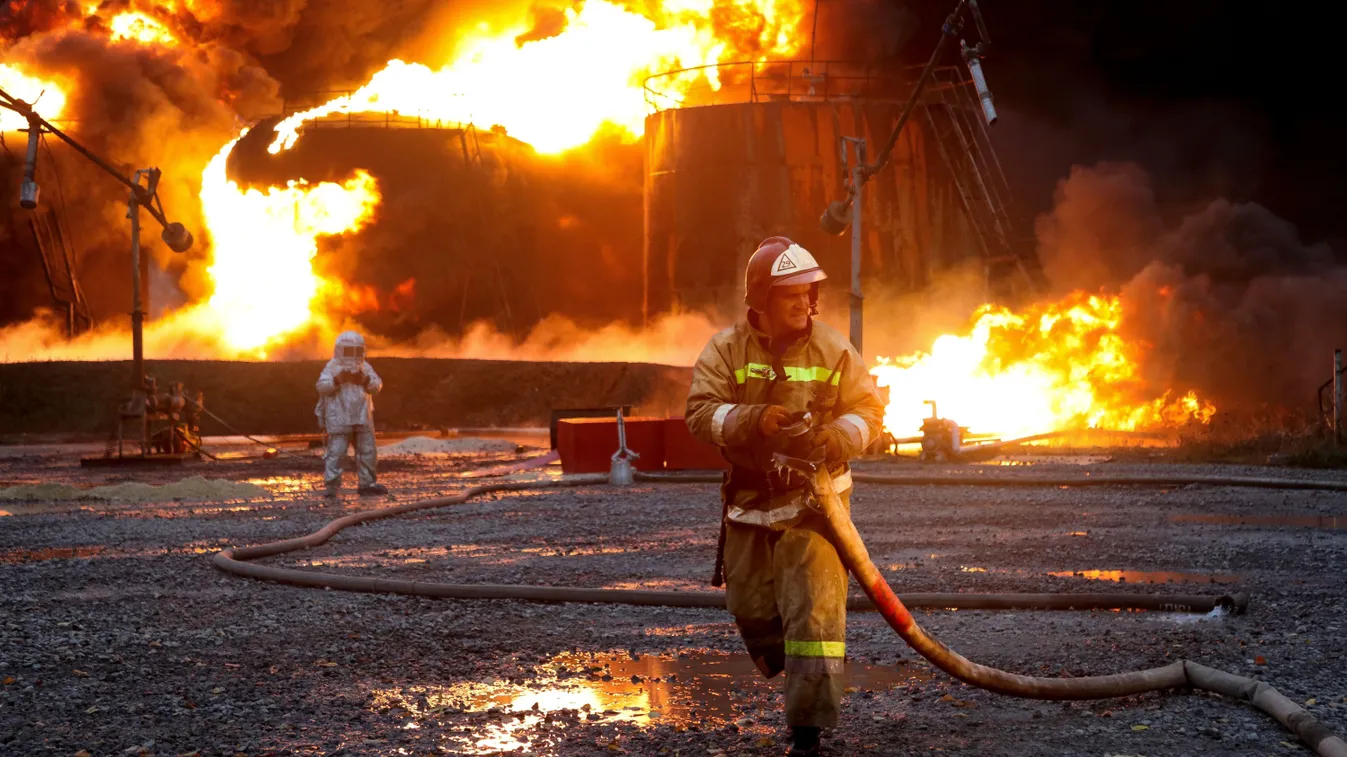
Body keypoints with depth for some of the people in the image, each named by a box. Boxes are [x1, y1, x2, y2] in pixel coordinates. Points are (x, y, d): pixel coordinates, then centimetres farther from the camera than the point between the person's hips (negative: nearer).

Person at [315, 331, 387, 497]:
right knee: (336, 451, -9)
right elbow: (322, 387, -13)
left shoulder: (365, 367, 10)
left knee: (368, 450, 8)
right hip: (339, 419, -5)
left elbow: (377, 386, 1)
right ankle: (332, 485, -5)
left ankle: (367, 483, 18)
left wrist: (365, 380, -18)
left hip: (362, 418, 5)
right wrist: (337, 380, -27)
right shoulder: (332, 367, -3)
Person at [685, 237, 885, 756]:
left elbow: (868, 412, -2)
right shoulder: (725, 350, -3)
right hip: (749, 500, 3)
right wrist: (751, 420, -29)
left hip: (815, 501, -2)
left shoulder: (834, 351, -3)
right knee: (750, 606, 13)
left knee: (813, 610, -12)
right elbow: (702, 414, -11)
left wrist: (836, 437, -23)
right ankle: (794, 677, 40)